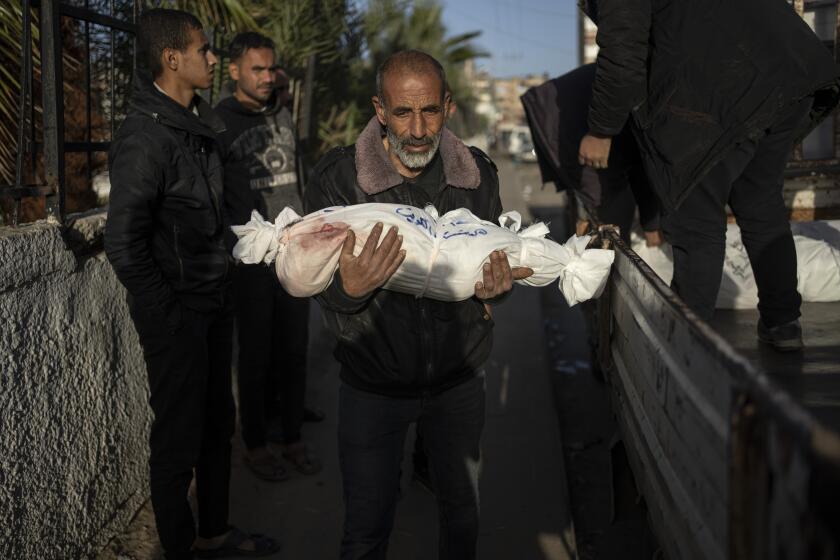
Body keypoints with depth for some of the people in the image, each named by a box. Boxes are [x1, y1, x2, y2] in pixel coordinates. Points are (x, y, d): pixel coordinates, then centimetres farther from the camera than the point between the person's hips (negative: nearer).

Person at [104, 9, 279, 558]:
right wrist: (166, 317, -18)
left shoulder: (199, 122, 6)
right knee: (179, 438, 5)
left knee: (218, 421, 20)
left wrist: (222, 273, 13)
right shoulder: (145, 138, -22)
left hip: (214, 301, 9)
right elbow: (123, 244, -24)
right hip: (176, 312, -9)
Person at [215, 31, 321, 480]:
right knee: (256, 354, 3)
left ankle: (293, 438, 22)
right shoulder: (220, 122, -6)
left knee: (294, 350, 9)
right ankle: (254, 445, 18)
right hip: (251, 260, -5)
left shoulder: (283, 115, 13)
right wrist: (232, 243, -9)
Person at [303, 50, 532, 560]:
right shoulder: (337, 178, -14)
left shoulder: (478, 173, -4)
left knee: (463, 508, 21)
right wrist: (350, 288, -34)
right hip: (373, 382, -2)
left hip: (458, 379, 3)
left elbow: (498, 260, 8)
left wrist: (497, 286, -16)